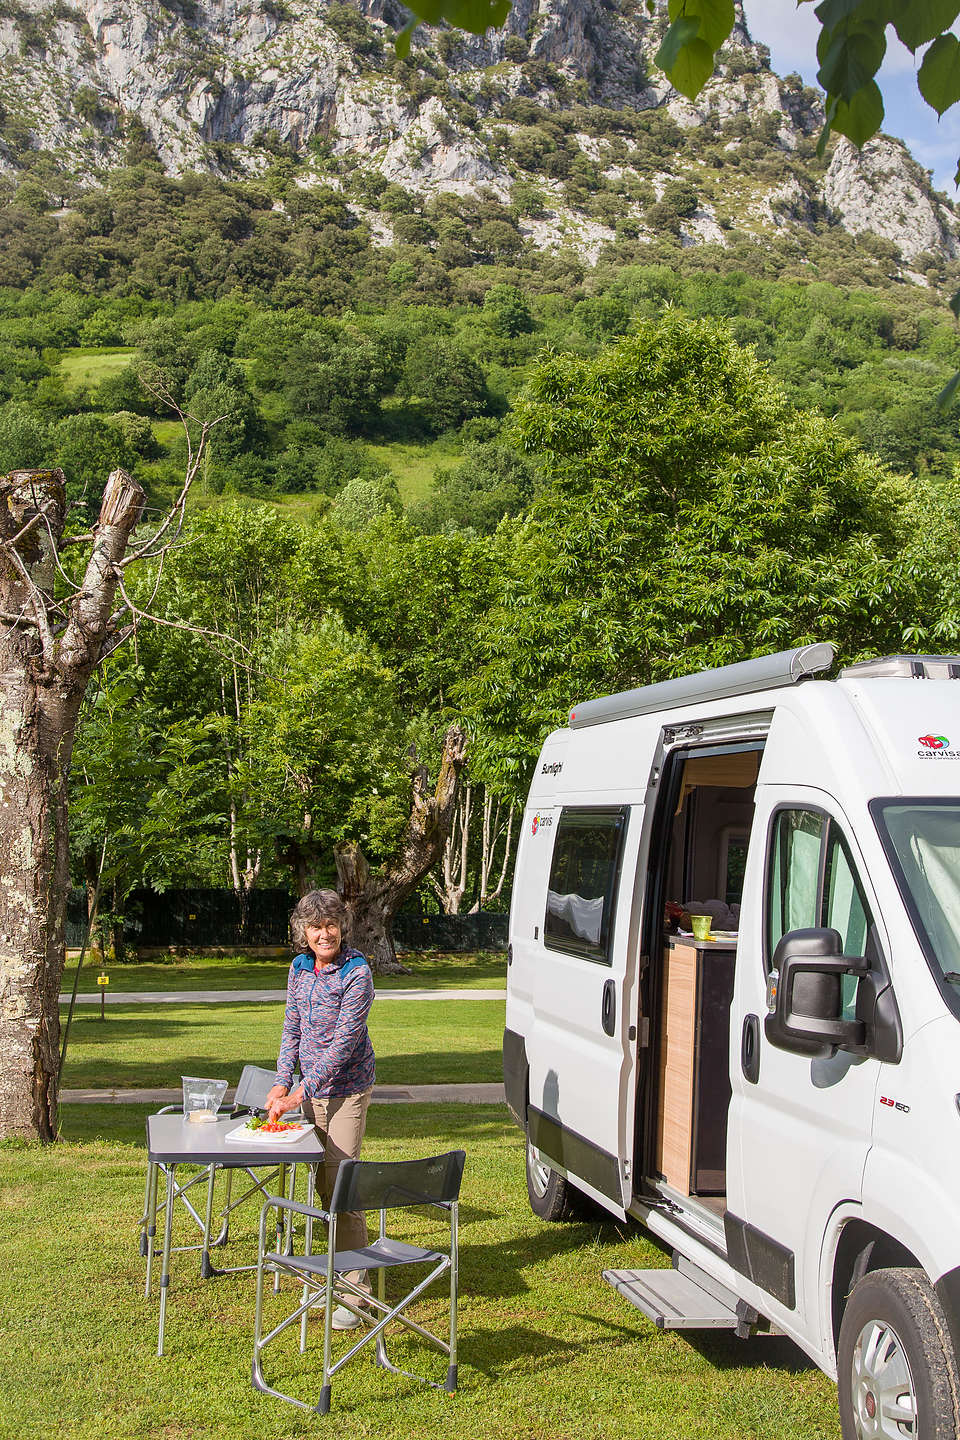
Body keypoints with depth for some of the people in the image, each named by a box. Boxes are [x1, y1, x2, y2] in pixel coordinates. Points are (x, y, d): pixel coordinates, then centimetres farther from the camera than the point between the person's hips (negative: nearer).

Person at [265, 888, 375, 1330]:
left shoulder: (356, 972, -17)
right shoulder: (300, 968, 4)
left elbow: (345, 1041, -20)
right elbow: (292, 1029, 11)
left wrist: (301, 1091, -20)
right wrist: (282, 1083, 0)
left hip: (347, 1088, -7)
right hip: (311, 1089, 7)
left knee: (341, 1182, -10)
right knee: (323, 1180, 14)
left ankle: (354, 1286, -4)